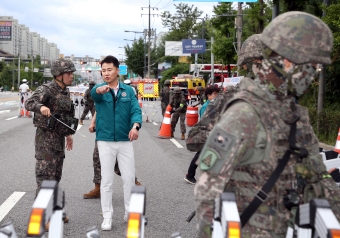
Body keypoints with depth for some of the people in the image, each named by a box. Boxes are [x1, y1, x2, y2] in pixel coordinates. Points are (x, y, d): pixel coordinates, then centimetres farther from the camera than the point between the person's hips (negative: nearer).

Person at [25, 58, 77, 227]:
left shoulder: (65, 92, 10)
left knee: (55, 175, 13)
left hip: (59, 137, 8)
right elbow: (29, 103, -30)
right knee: (45, 175, -9)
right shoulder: (46, 89, -14)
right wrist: (41, 107, -51)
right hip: (46, 137, -8)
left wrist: (69, 134, 24)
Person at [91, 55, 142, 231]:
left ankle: (130, 212, 25)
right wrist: (100, 89, -53)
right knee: (107, 180, 3)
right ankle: (107, 217, 14)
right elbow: (93, 93, -27)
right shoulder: (99, 90, -3)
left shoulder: (128, 91, 3)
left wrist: (135, 126, -30)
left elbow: (136, 110, -8)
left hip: (125, 141, 2)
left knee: (129, 177, 7)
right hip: (105, 141, -1)